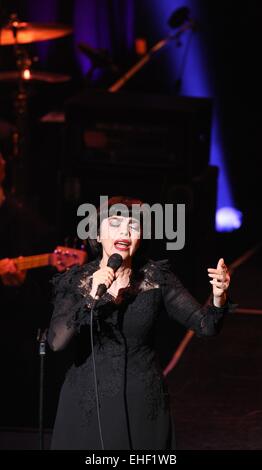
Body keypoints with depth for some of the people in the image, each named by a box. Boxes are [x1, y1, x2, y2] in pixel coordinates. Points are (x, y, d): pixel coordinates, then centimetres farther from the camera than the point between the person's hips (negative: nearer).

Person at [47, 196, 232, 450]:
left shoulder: (157, 278, -2)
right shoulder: (74, 282, -4)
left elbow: (205, 325, -8)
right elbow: (56, 341, -19)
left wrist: (219, 297, -29)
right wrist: (92, 299, -31)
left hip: (144, 405, 1)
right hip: (88, 406, -1)